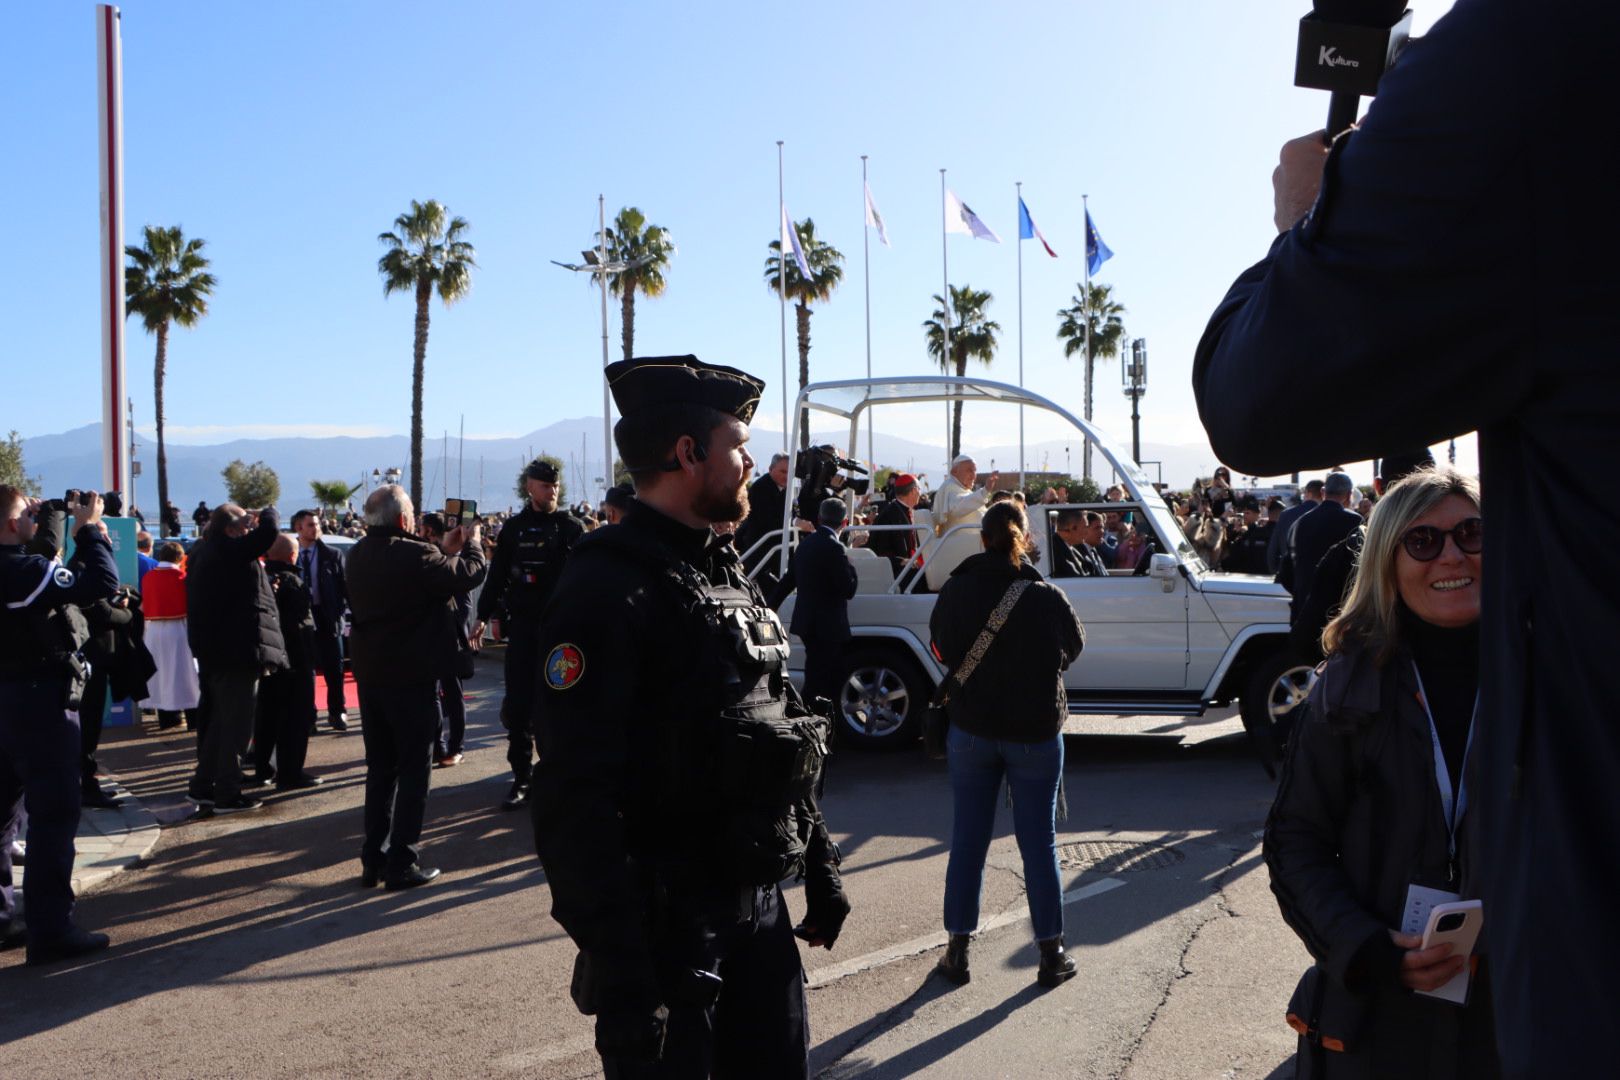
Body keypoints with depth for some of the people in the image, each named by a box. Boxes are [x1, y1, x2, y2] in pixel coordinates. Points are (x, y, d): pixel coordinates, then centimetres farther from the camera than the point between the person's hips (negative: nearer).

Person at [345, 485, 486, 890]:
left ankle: (372, 859, 20)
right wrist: (470, 541, 6)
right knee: (414, 768, 3)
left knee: (380, 767, 16)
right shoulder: (413, 555, -20)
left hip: (370, 674, 7)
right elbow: (470, 574, -13)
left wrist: (446, 551, 15)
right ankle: (401, 863, 5)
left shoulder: (359, 555, 5)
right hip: (411, 677, -7)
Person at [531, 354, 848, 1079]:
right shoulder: (607, 589, -17)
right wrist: (620, 976, -24)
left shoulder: (729, 576, 11)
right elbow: (574, 802, -22)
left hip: (759, 906, 8)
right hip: (665, 926, -8)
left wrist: (820, 866, 17)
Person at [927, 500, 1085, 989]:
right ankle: (1051, 954, 17)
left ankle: (958, 951, 17)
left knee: (967, 841, 11)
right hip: (1035, 732, -1)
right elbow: (1073, 645, 2)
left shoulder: (955, 592, -9)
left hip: (971, 729, 1)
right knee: (1039, 843, 9)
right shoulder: (1047, 597, -15)